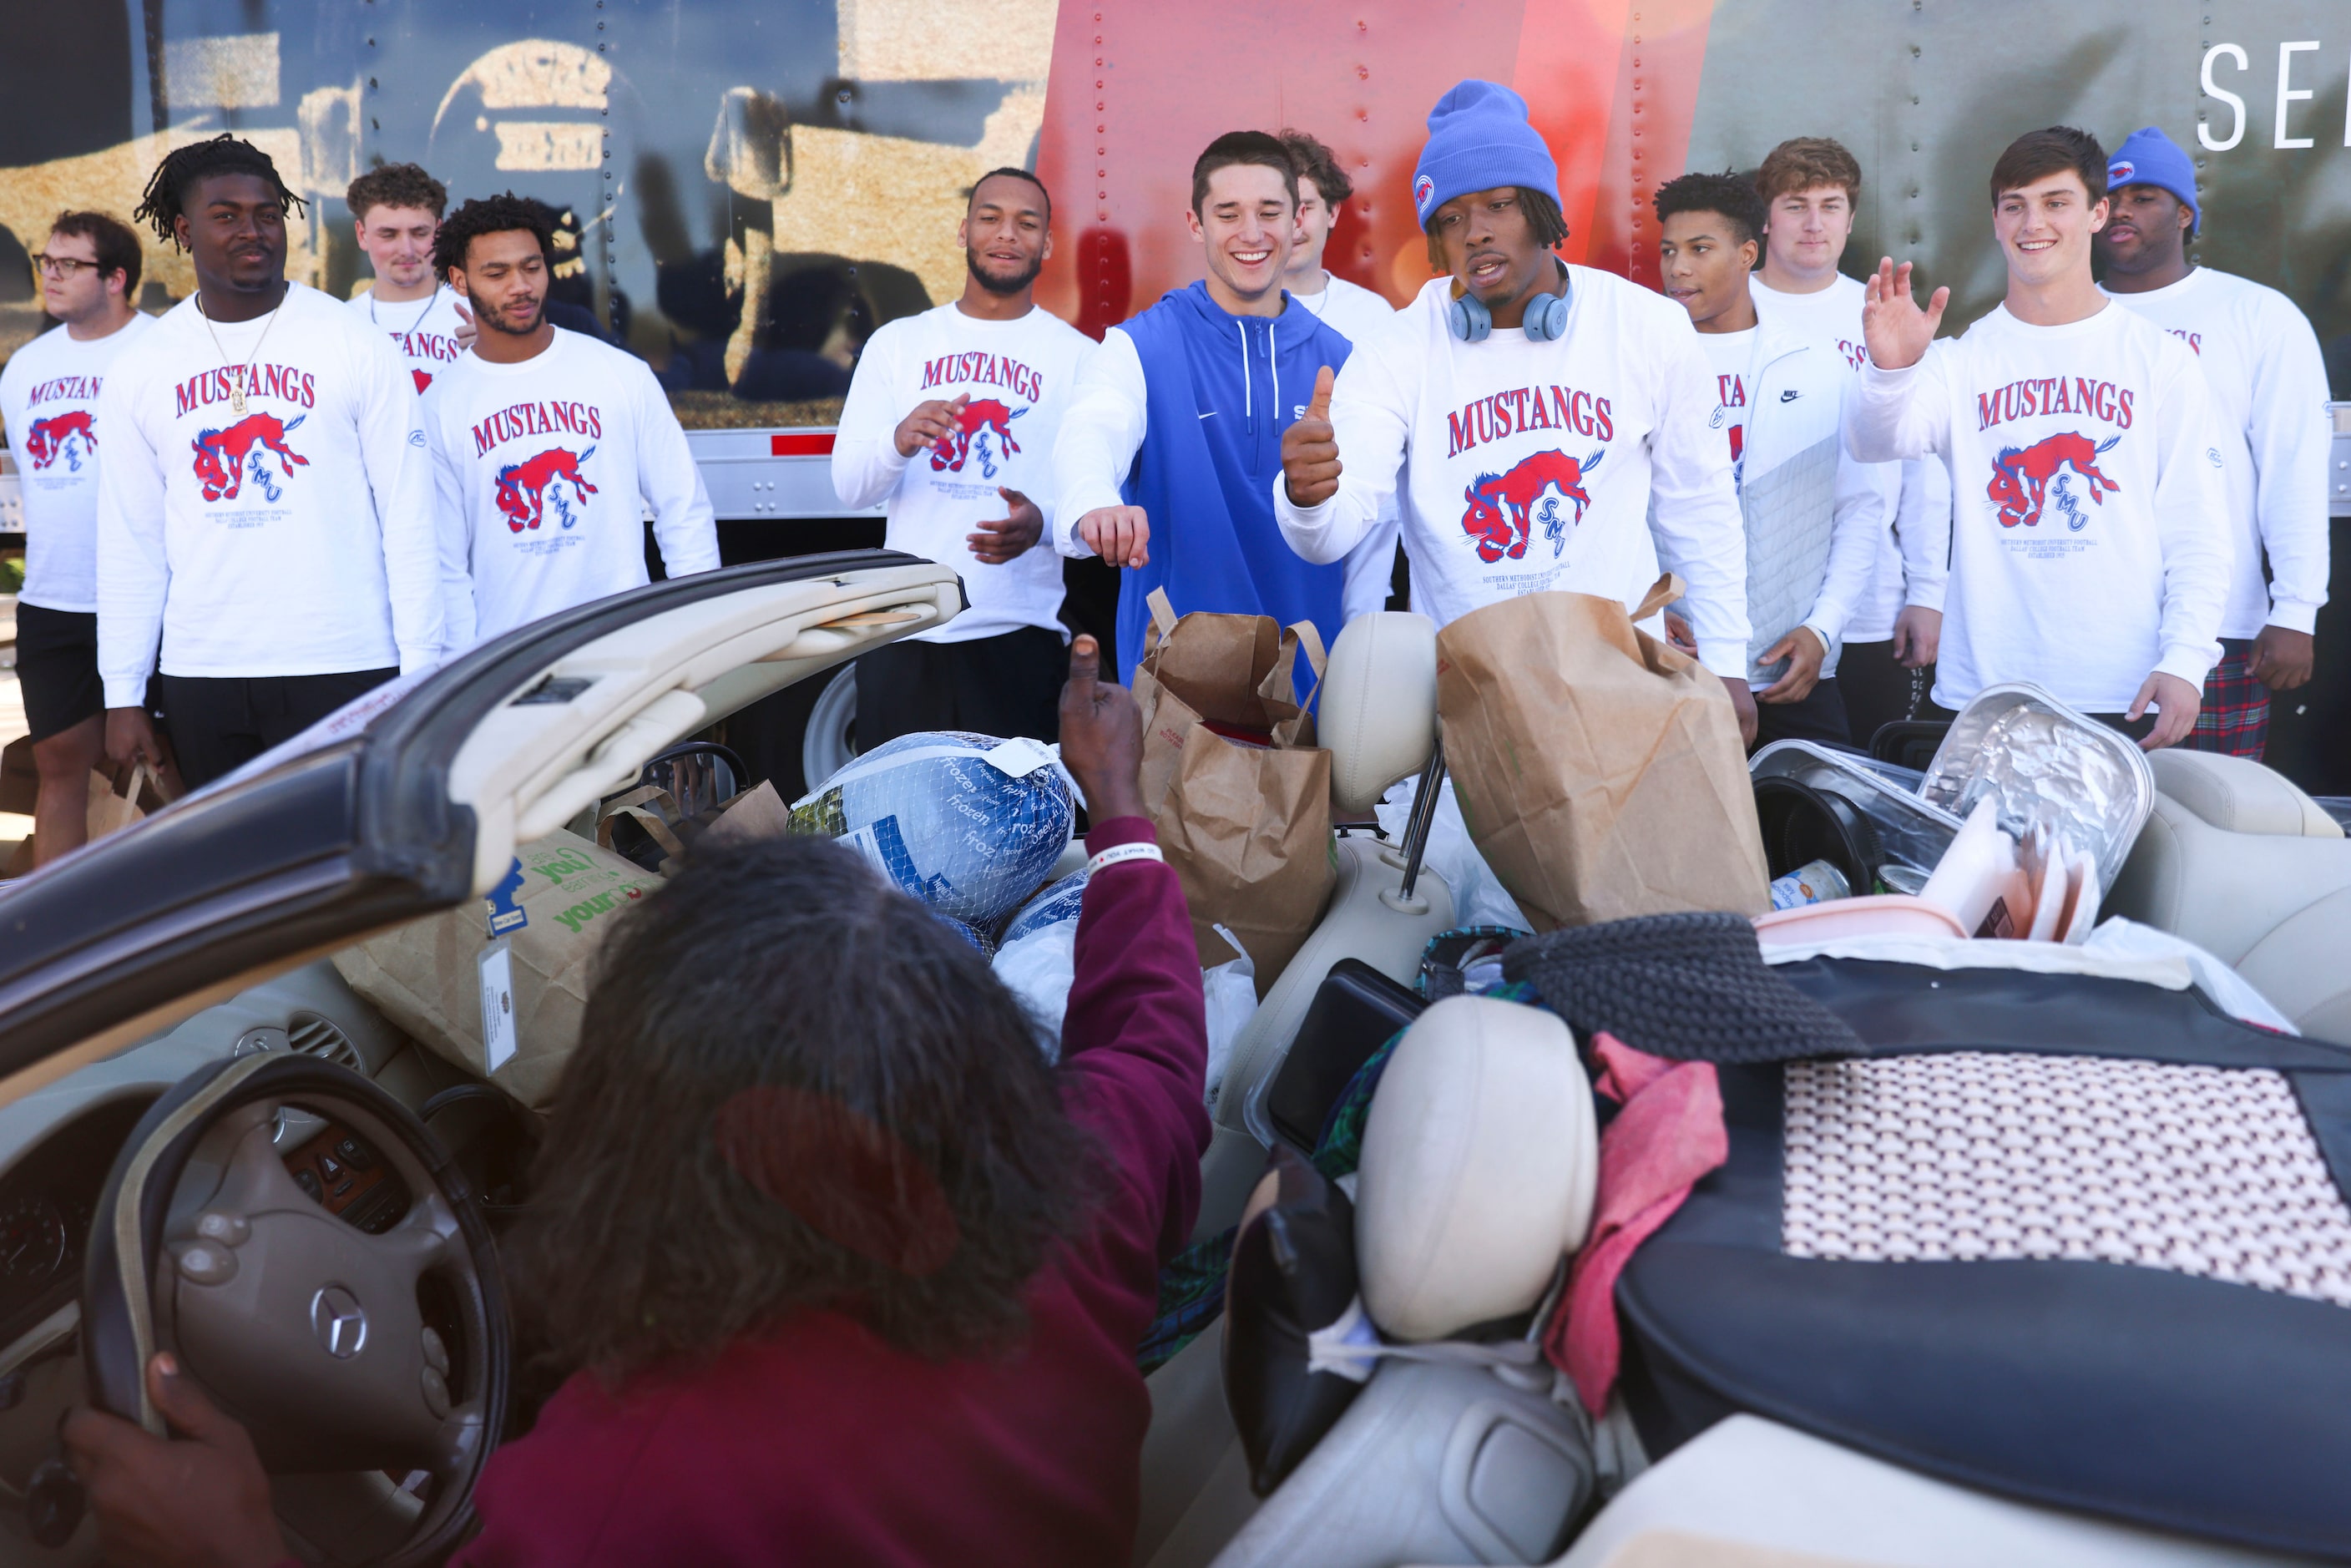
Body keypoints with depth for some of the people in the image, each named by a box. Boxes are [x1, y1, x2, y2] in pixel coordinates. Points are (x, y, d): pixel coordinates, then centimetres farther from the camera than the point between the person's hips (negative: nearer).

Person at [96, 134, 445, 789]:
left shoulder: (358, 348, -1)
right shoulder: (139, 373, 8)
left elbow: (408, 518, -3)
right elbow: (129, 543, 9)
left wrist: (420, 669, -8)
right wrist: (123, 695, 6)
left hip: (342, 669, -3)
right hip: (199, 678, 3)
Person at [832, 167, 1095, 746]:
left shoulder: (1079, 356, 7)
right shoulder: (897, 343, 12)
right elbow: (848, 486, 4)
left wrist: (1042, 523, -23)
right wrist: (899, 441, -18)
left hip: (1019, 638, -1)